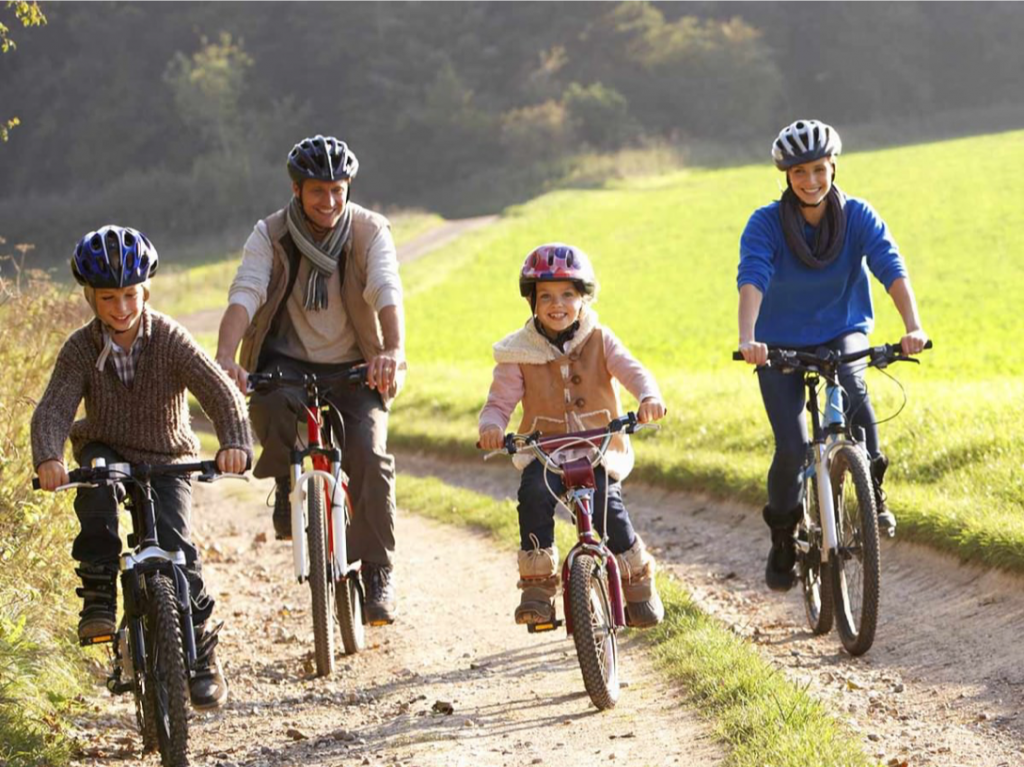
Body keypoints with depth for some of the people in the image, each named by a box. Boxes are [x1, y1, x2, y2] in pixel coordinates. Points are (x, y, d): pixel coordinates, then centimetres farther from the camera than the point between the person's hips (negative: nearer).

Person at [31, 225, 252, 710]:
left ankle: (203, 653, -5)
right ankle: (98, 593, -22)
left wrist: (235, 443, -42)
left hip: (167, 461, -1)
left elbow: (220, 393, -22)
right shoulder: (81, 348, -10)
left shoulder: (170, 340, -14)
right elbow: (53, 409, -22)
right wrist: (48, 458, -43)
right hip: (107, 452, 1)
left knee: (175, 543, -21)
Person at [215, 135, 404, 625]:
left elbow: (387, 293, -24)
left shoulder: (370, 232, -8)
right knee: (270, 404, -34)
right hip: (288, 361, 0)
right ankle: (286, 486, -4)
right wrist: (225, 357, -40)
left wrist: (393, 351, -45)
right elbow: (245, 295, -21)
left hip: (354, 368, 0)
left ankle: (378, 572, -9)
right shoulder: (270, 235, -6)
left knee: (368, 453, -22)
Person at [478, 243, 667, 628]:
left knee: (608, 505, -24)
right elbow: (499, 401, 0)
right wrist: (490, 426, -24)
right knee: (534, 494, -30)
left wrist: (649, 396, -34)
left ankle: (639, 581, 1)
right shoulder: (519, 352, 2)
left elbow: (632, 371, -10)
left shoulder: (599, 341, 3)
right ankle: (537, 583, -17)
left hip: (600, 449, 0)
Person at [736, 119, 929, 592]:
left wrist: (913, 327, -42)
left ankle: (874, 490, -16)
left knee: (851, 386, -34)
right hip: (781, 344, 0)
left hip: (843, 332, 1)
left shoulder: (858, 217, -12)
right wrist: (747, 338, -48)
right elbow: (752, 281, -30)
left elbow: (892, 270, -24)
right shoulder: (765, 224, -16)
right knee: (792, 449, -13)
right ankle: (783, 539, 11)